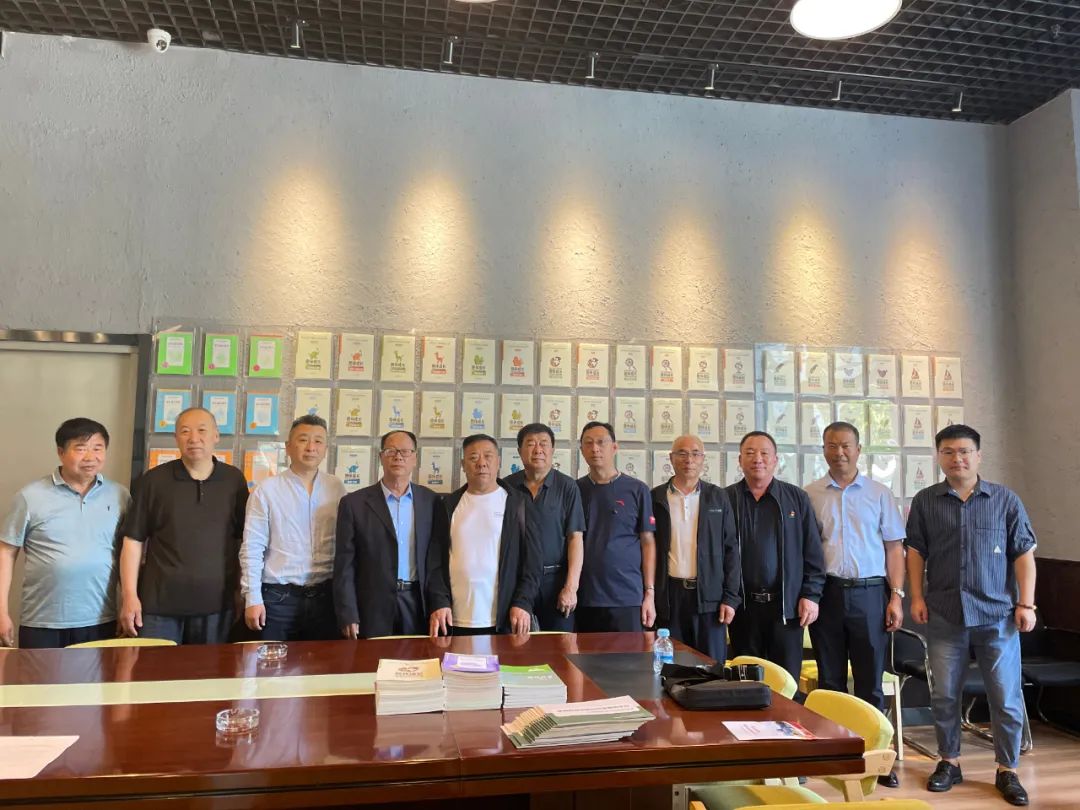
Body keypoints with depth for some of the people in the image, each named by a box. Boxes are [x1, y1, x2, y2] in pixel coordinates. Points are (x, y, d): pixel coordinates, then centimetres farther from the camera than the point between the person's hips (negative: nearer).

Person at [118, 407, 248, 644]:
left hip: (217, 604, 1)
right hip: (159, 604, -1)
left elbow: (244, 539, 9)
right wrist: (130, 596, -5)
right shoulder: (153, 481, 0)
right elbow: (134, 541, 1)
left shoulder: (234, 480, 4)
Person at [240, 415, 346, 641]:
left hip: (326, 596, 2)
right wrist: (252, 599, -8)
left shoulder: (337, 489, 4)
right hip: (279, 597, -2)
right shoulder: (266, 490, -4)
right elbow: (252, 548, -5)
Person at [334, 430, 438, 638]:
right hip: (373, 609, -2)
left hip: (418, 605, 2)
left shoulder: (431, 501, 5)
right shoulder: (354, 503, -1)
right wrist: (348, 617, -7)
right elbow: (345, 565, -2)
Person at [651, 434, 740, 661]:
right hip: (669, 596, 0)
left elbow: (730, 549, 5)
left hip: (709, 595, 0)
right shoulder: (655, 498, 4)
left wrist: (730, 598, -2)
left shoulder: (718, 498, 6)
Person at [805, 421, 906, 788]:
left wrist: (896, 596, -2)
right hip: (826, 592, 0)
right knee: (830, 680, 10)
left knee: (870, 681, 6)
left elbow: (893, 548, 5)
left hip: (869, 592, 0)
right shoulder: (809, 495, 3)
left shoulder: (879, 494, 5)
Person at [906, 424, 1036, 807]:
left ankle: (1007, 770, 21)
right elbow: (916, 551, 7)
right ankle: (949, 762, 24)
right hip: (944, 615, 1)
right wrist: (917, 597, 1)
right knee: (944, 695, 9)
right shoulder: (925, 501, 3)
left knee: (1006, 697, 5)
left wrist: (1026, 603, -5)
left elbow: (1023, 554, 1)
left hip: (997, 614, -1)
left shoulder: (1006, 499, 1)